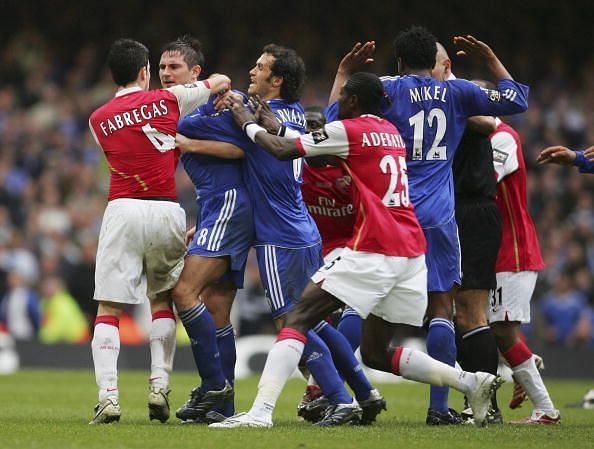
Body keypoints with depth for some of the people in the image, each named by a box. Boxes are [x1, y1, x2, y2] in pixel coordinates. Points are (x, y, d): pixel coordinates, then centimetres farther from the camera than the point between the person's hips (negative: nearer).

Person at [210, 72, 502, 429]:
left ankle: (261, 411, -19)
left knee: (299, 320, -5)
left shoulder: (348, 130, -4)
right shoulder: (391, 132, 19)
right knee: (376, 353, 16)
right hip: (412, 252, 8)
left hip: (373, 252, -8)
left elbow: (282, 151, 0)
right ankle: (471, 382, 5)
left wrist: (249, 124, 18)